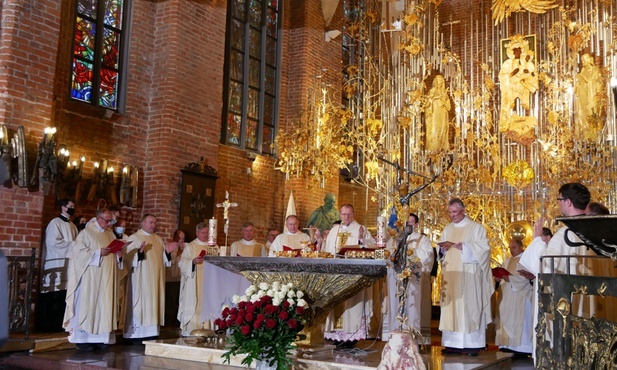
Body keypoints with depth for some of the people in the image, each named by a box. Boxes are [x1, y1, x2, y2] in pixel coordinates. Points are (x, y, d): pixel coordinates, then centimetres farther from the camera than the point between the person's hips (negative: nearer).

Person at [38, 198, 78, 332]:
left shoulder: (72, 226, 18)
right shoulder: (55, 223, -4)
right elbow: (52, 242, -15)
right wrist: (72, 244, -11)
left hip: (69, 264, 7)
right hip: (56, 265, -7)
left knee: (64, 296, 5)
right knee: (54, 296, -7)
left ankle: (59, 324, 10)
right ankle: (48, 325, 0)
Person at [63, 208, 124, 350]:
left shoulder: (110, 234, 16)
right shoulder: (87, 232, -4)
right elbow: (79, 251, -13)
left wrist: (119, 255, -3)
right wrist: (98, 252, -19)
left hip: (106, 278, 6)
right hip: (90, 278, -6)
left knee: (103, 305, 5)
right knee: (87, 305, -4)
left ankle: (98, 338, 11)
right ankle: (82, 339, 2)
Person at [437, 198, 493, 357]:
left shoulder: (476, 227, 2)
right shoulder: (447, 229, 16)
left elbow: (484, 247, -9)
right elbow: (440, 250, 14)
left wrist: (463, 246, -18)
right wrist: (443, 248, -9)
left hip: (468, 275, -5)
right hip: (450, 275, 5)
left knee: (469, 307, -6)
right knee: (451, 307, 1)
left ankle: (472, 344, -4)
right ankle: (453, 343, 4)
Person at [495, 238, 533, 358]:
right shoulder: (507, 261, 21)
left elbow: (526, 277, -16)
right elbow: (502, 275, 19)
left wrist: (510, 278, -23)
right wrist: (498, 278, -3)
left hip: (519, 297, -8)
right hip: (506, 297, 8)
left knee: (518, 321, -9)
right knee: (506, 320, 4)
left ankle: (521, 348, -8)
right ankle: (507, 345, 7)